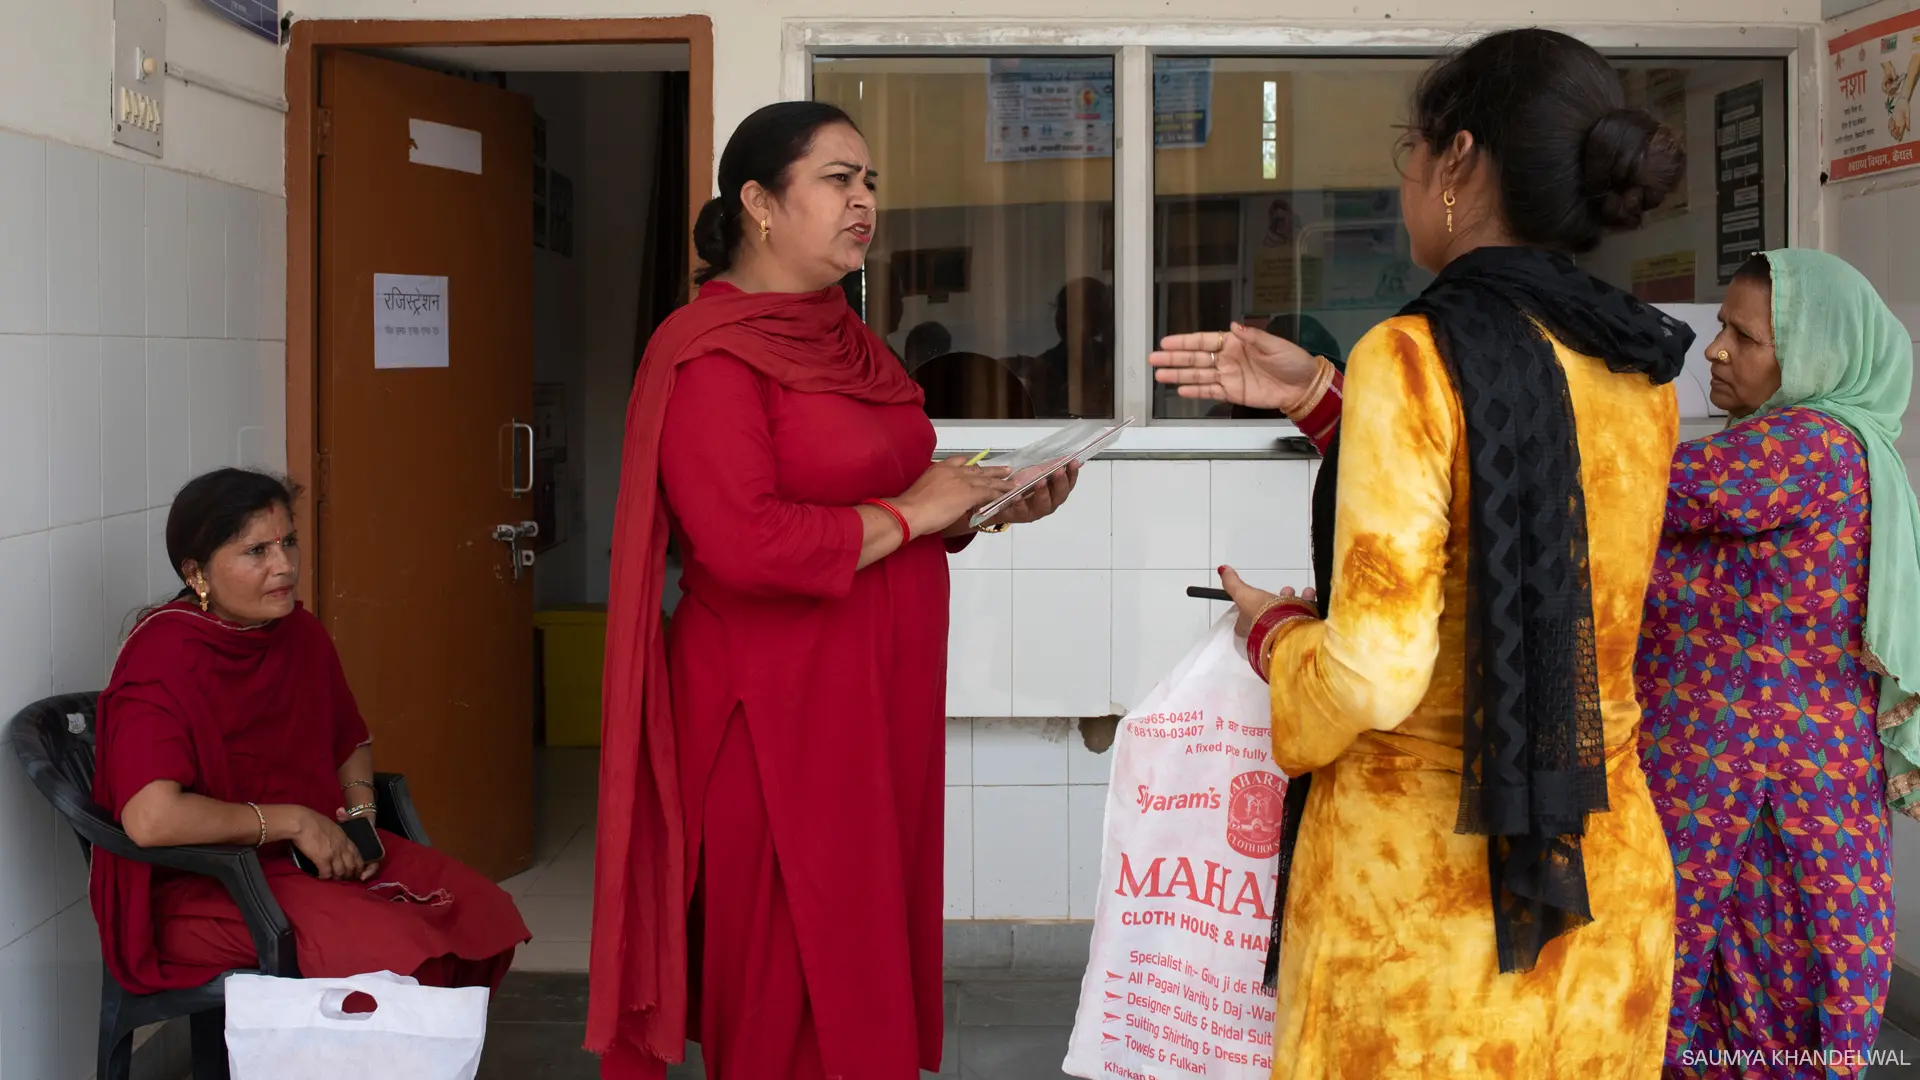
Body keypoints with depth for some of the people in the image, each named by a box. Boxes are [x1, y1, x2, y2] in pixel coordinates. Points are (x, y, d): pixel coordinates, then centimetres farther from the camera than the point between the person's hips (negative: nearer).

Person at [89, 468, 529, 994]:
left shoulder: (301, 633, 7)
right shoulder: (163, 659, -18)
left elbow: (351, 741, 26)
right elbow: (151, 818, -31)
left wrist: (360, 813, 4)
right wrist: (292, 821, -21)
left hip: (321, 849, 8)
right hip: (202, 886, -8)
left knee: (487, 913, -9)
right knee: (392, 950, -29)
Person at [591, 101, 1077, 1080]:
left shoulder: (844, 336, 14)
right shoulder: (710, 351, -13)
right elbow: (745, 546, -24)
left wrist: (987, 510, 6)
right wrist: (910, 512, -15)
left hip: (879, 699, 8)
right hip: (776, 714, -8)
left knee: (873, 961, 12)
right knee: (791, 996, -1)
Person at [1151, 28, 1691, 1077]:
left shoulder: (1416, 359, -17)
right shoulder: (1640, 375, 3)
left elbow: (1373, 673, -22)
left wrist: (1272, 627, -1)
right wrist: (1319, 397, 14)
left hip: (1418, 883, -6)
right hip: (1607, 876, 6)